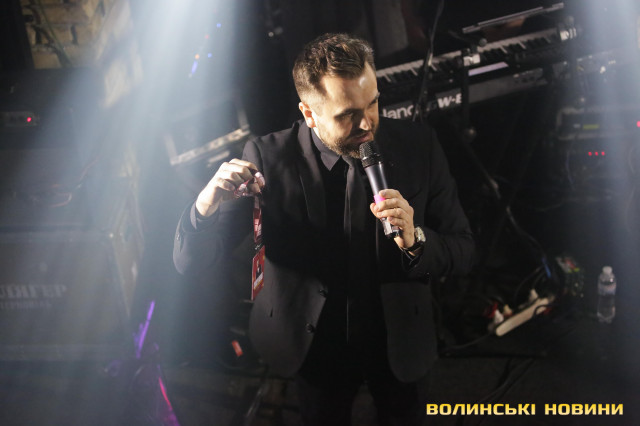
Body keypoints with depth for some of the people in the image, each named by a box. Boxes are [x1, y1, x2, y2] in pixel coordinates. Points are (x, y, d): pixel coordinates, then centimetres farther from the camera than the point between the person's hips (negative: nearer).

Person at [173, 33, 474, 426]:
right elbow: (190, 261, -19)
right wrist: (206, 205, -41)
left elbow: (464, 252, -10)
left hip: (400, 344, 1)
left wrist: (415, 241, -33)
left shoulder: (419, 145, -17)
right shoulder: (268, 158, -21)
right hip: (316, 347, -1)